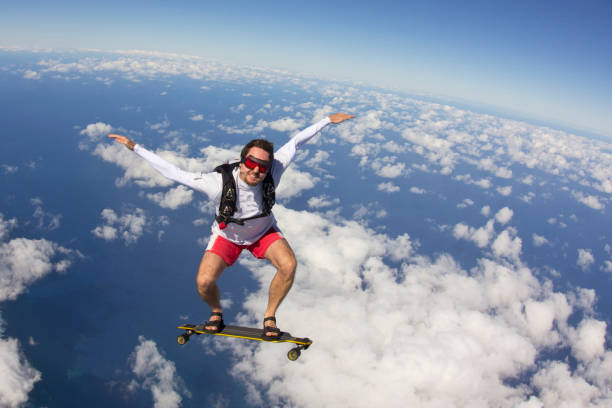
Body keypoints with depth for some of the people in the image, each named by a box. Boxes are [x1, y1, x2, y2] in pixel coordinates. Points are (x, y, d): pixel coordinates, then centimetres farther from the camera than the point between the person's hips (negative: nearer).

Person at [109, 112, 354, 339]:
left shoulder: (272, 174, -32)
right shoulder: (219, 182, -37)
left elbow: (295, 142, -18)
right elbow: (172, 172, -28)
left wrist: (328, 120, -10)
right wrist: (134, 147, -29)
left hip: (264, 232, 1)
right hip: (227, 236, -1)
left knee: (288, 265, -24)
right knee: (204, 283, -20)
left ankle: (269, 316, 2)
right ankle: (216, 312, 18)